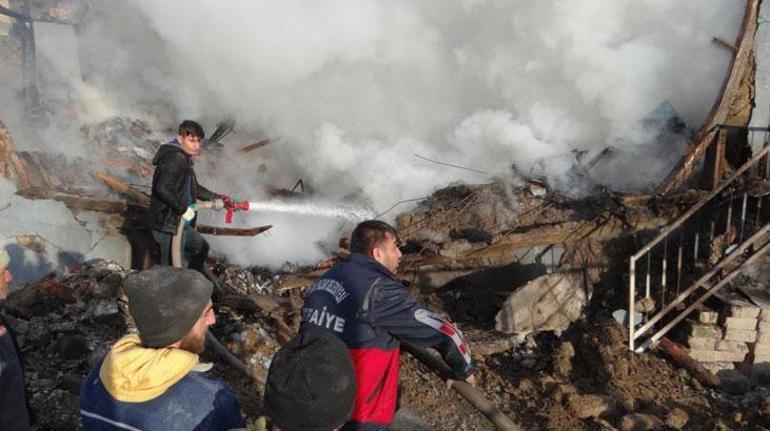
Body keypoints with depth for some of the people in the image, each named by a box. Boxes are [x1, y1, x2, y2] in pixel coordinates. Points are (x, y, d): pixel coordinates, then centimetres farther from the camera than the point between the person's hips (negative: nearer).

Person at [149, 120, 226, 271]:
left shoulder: (184, 158, 14)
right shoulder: (176, 158, -20)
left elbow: (193, 187, 25)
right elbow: (162, 189, -32)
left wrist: (216, 197, 18)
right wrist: (183, 208, -24)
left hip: (179, 223, 11)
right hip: (168, 225, -11)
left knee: (200, 247, 28)